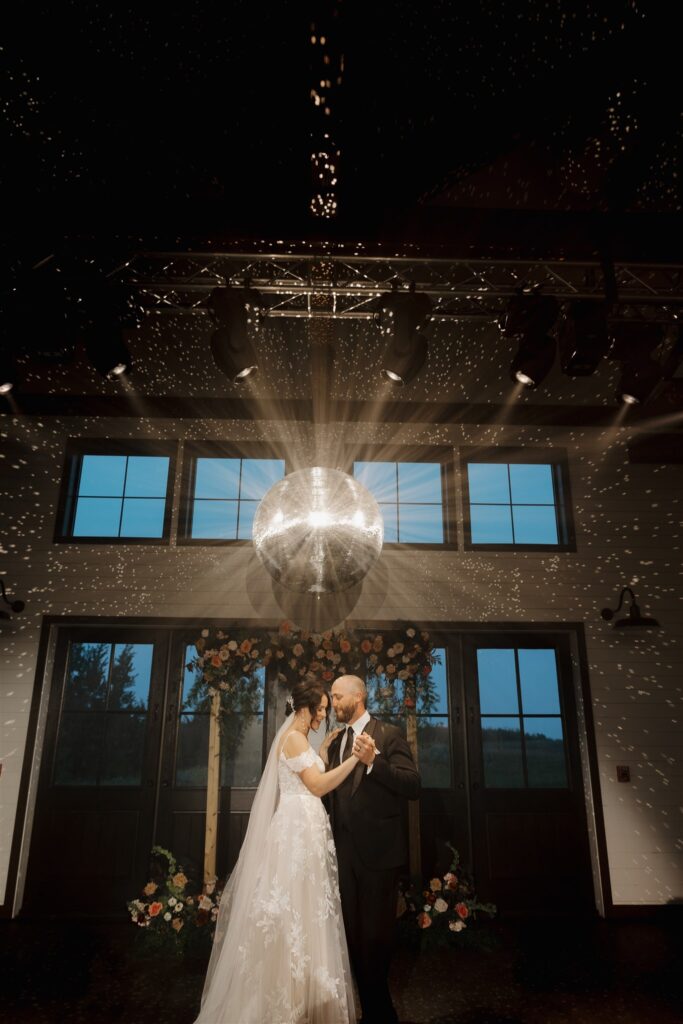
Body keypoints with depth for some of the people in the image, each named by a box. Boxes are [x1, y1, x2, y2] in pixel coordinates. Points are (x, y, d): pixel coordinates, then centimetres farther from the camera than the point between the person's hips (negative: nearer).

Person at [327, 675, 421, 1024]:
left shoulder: (388, 734, -9)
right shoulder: (336, 741, 11)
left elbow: (413, 786, -18)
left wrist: (373, 761, -30)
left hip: (378, 850, -6)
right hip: (345, 850, 6)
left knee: (375, 935, 5)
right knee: (353, 933, 15)